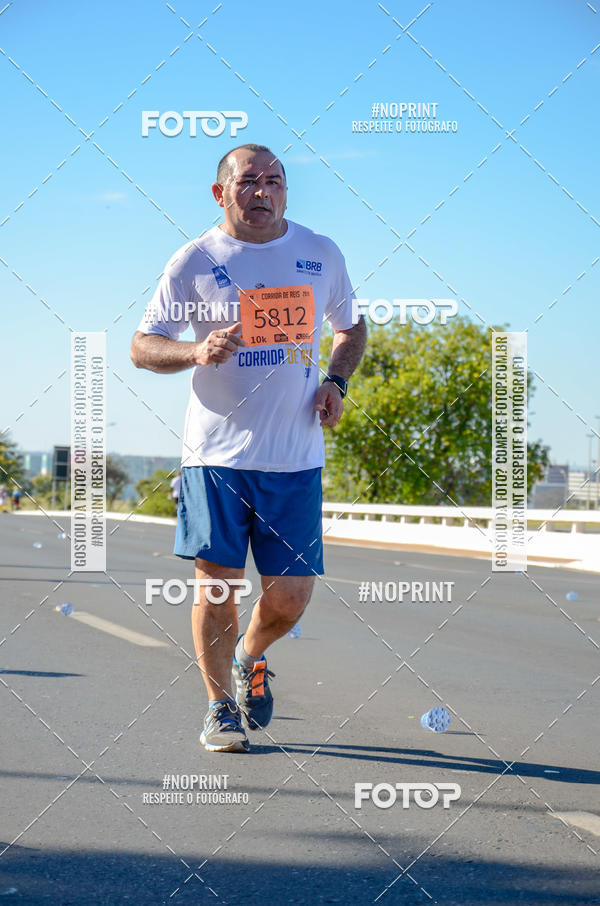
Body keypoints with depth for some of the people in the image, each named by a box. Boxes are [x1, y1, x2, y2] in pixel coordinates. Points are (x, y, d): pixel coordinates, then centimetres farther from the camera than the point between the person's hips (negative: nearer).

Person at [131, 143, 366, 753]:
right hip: (217, 450, -2)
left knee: (291, 595, 1)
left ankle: (249, 660, 34)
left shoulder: (321, 255, 8)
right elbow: (141, 347, 1)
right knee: (217, 582, -3)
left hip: (296, 456, 2)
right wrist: (198, 351, -19)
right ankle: (220, 707, 18)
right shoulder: (195, 261, -1)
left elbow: (351, 326, 23)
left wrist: (336, 381, 4)